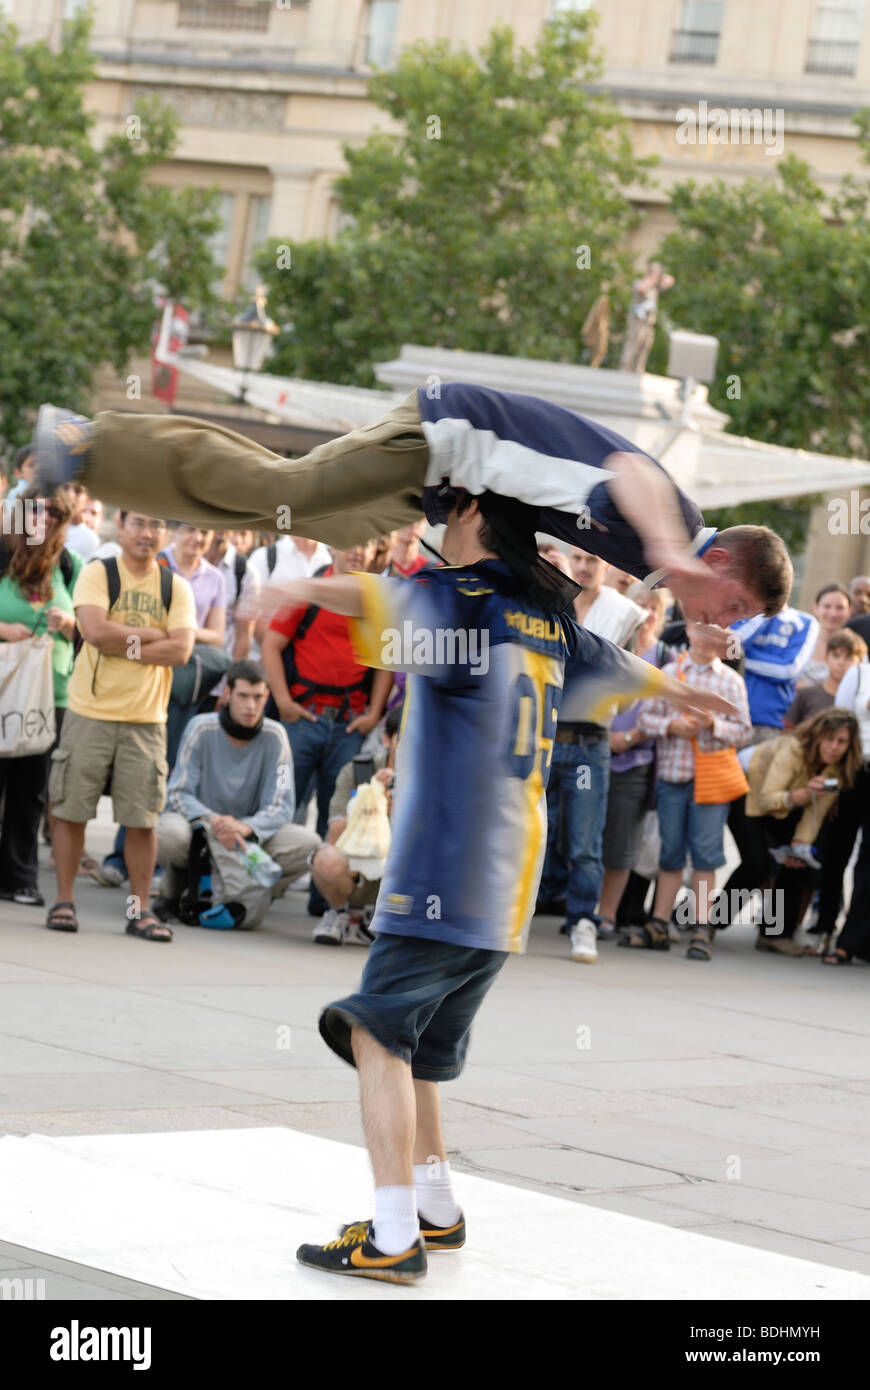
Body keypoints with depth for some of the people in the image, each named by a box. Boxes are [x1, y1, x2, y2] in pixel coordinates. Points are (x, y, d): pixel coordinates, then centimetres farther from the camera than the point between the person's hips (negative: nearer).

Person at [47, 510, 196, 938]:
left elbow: (181, 650, -7)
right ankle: (64, 901, 13)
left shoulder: (176, 587, 6)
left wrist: (124, 645, -13)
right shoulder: (97, 573, -1)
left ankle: (139, 909, 12)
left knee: (143, 818, 2)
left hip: (146, 719, 2)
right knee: (71, 809, 2)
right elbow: (96, 630, -17)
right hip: (90, 713, -2)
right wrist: (151, 635, -10)